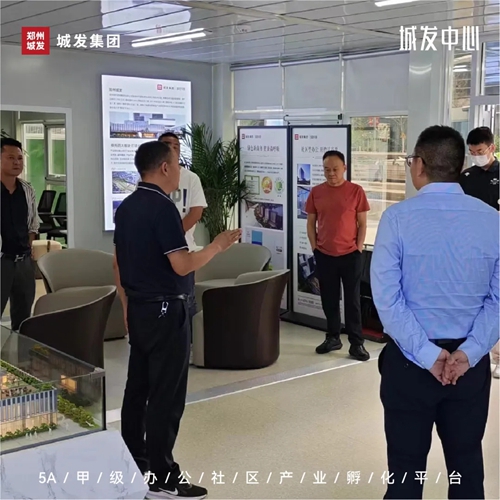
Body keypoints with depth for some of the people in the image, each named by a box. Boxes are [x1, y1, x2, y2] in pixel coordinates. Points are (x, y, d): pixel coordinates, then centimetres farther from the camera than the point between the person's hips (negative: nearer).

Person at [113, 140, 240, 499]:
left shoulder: (126, 207, 9)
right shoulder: (163, 207, -18)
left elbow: (118, 263, 14)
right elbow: (182, 265, -22)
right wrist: (219, 245, -9)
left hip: (138, 309, 9)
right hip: (165, 311, -9)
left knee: (138, 388, 15)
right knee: (166, 395, -2)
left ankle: (132, 465, 26)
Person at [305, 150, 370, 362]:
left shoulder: (356, 191, -4)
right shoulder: (316, 192, 3)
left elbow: (362, 224, 0)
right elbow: (311, 223, 8)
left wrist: (358, 249, -6)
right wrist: (315, 248, 1)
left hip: (350, 255, -3)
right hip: (324, 256, 3)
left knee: (352, 300, 2)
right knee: (329, 300, 11)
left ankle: (356, 343, 8)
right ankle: (333, 338, 23)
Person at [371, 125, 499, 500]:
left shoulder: (398, 218, -11)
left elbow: (386, 297, -16)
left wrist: (426, 354, -13)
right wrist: (469, 352, -10)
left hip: (411, 360, -3)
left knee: (407, 467, 10)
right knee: (467, 463, 17)